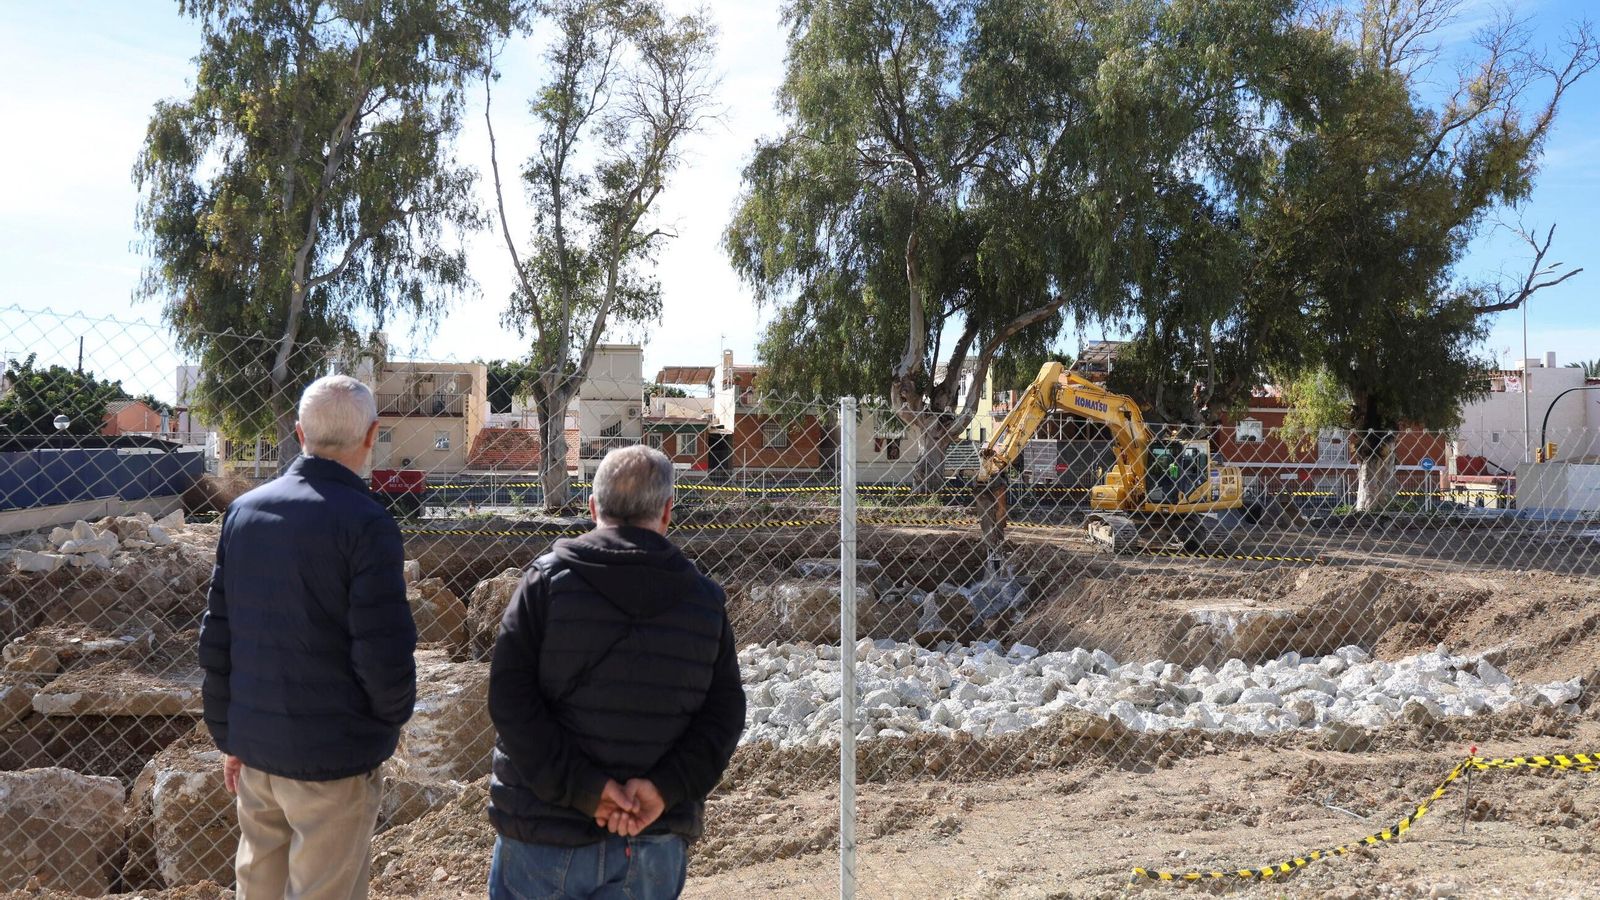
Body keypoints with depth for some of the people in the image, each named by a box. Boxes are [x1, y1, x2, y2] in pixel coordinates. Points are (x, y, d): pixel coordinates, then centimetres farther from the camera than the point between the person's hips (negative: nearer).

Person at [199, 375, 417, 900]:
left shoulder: (243, 511, 3)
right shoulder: (365, 523, -18)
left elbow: (216, 638, 7)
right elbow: (385, 655, -20)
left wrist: (228, 736, 15)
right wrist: (393, 718, 0)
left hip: (255, 747, 6)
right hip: (334, 758, -6)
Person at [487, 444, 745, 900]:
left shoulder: (547, 580, -7)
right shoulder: (706, 600, 0)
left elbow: (510, 697, -13)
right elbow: (724, 715, -4)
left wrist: (582, 787, -13)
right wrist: (666, 788, -11)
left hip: (546, 831, -2)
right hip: (656, 841, 2)